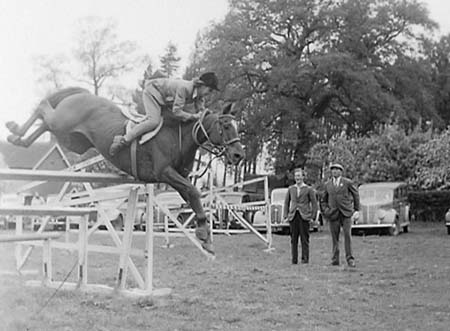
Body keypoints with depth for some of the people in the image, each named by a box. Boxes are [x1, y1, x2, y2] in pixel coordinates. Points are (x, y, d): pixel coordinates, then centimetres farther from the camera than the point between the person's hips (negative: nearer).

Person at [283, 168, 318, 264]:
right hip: (293, 216, 3)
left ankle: (305, 259, 3)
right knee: (293, 239, 2)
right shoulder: (291, 189, 12)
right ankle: (294, 259, 6)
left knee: (304, 239, -2)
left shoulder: (309, 189, 3)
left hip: (304, 216, -3)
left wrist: (313, 216, -4)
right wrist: (286, 215, 7)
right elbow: (286, 202, 16)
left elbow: (314, 203, 3)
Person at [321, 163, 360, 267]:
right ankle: (335, 260, 5)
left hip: (346, 212, -2)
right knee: (334, 237, 0)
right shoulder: (328, 184, 11)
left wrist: (356, 210, 10)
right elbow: (324, 200, 22)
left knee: (347, 235, -11)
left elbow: (356, 195, 13)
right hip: (333, 214, 2)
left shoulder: (348, 182, 3)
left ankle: (350, 259, -5)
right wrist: (326, 210, 6)